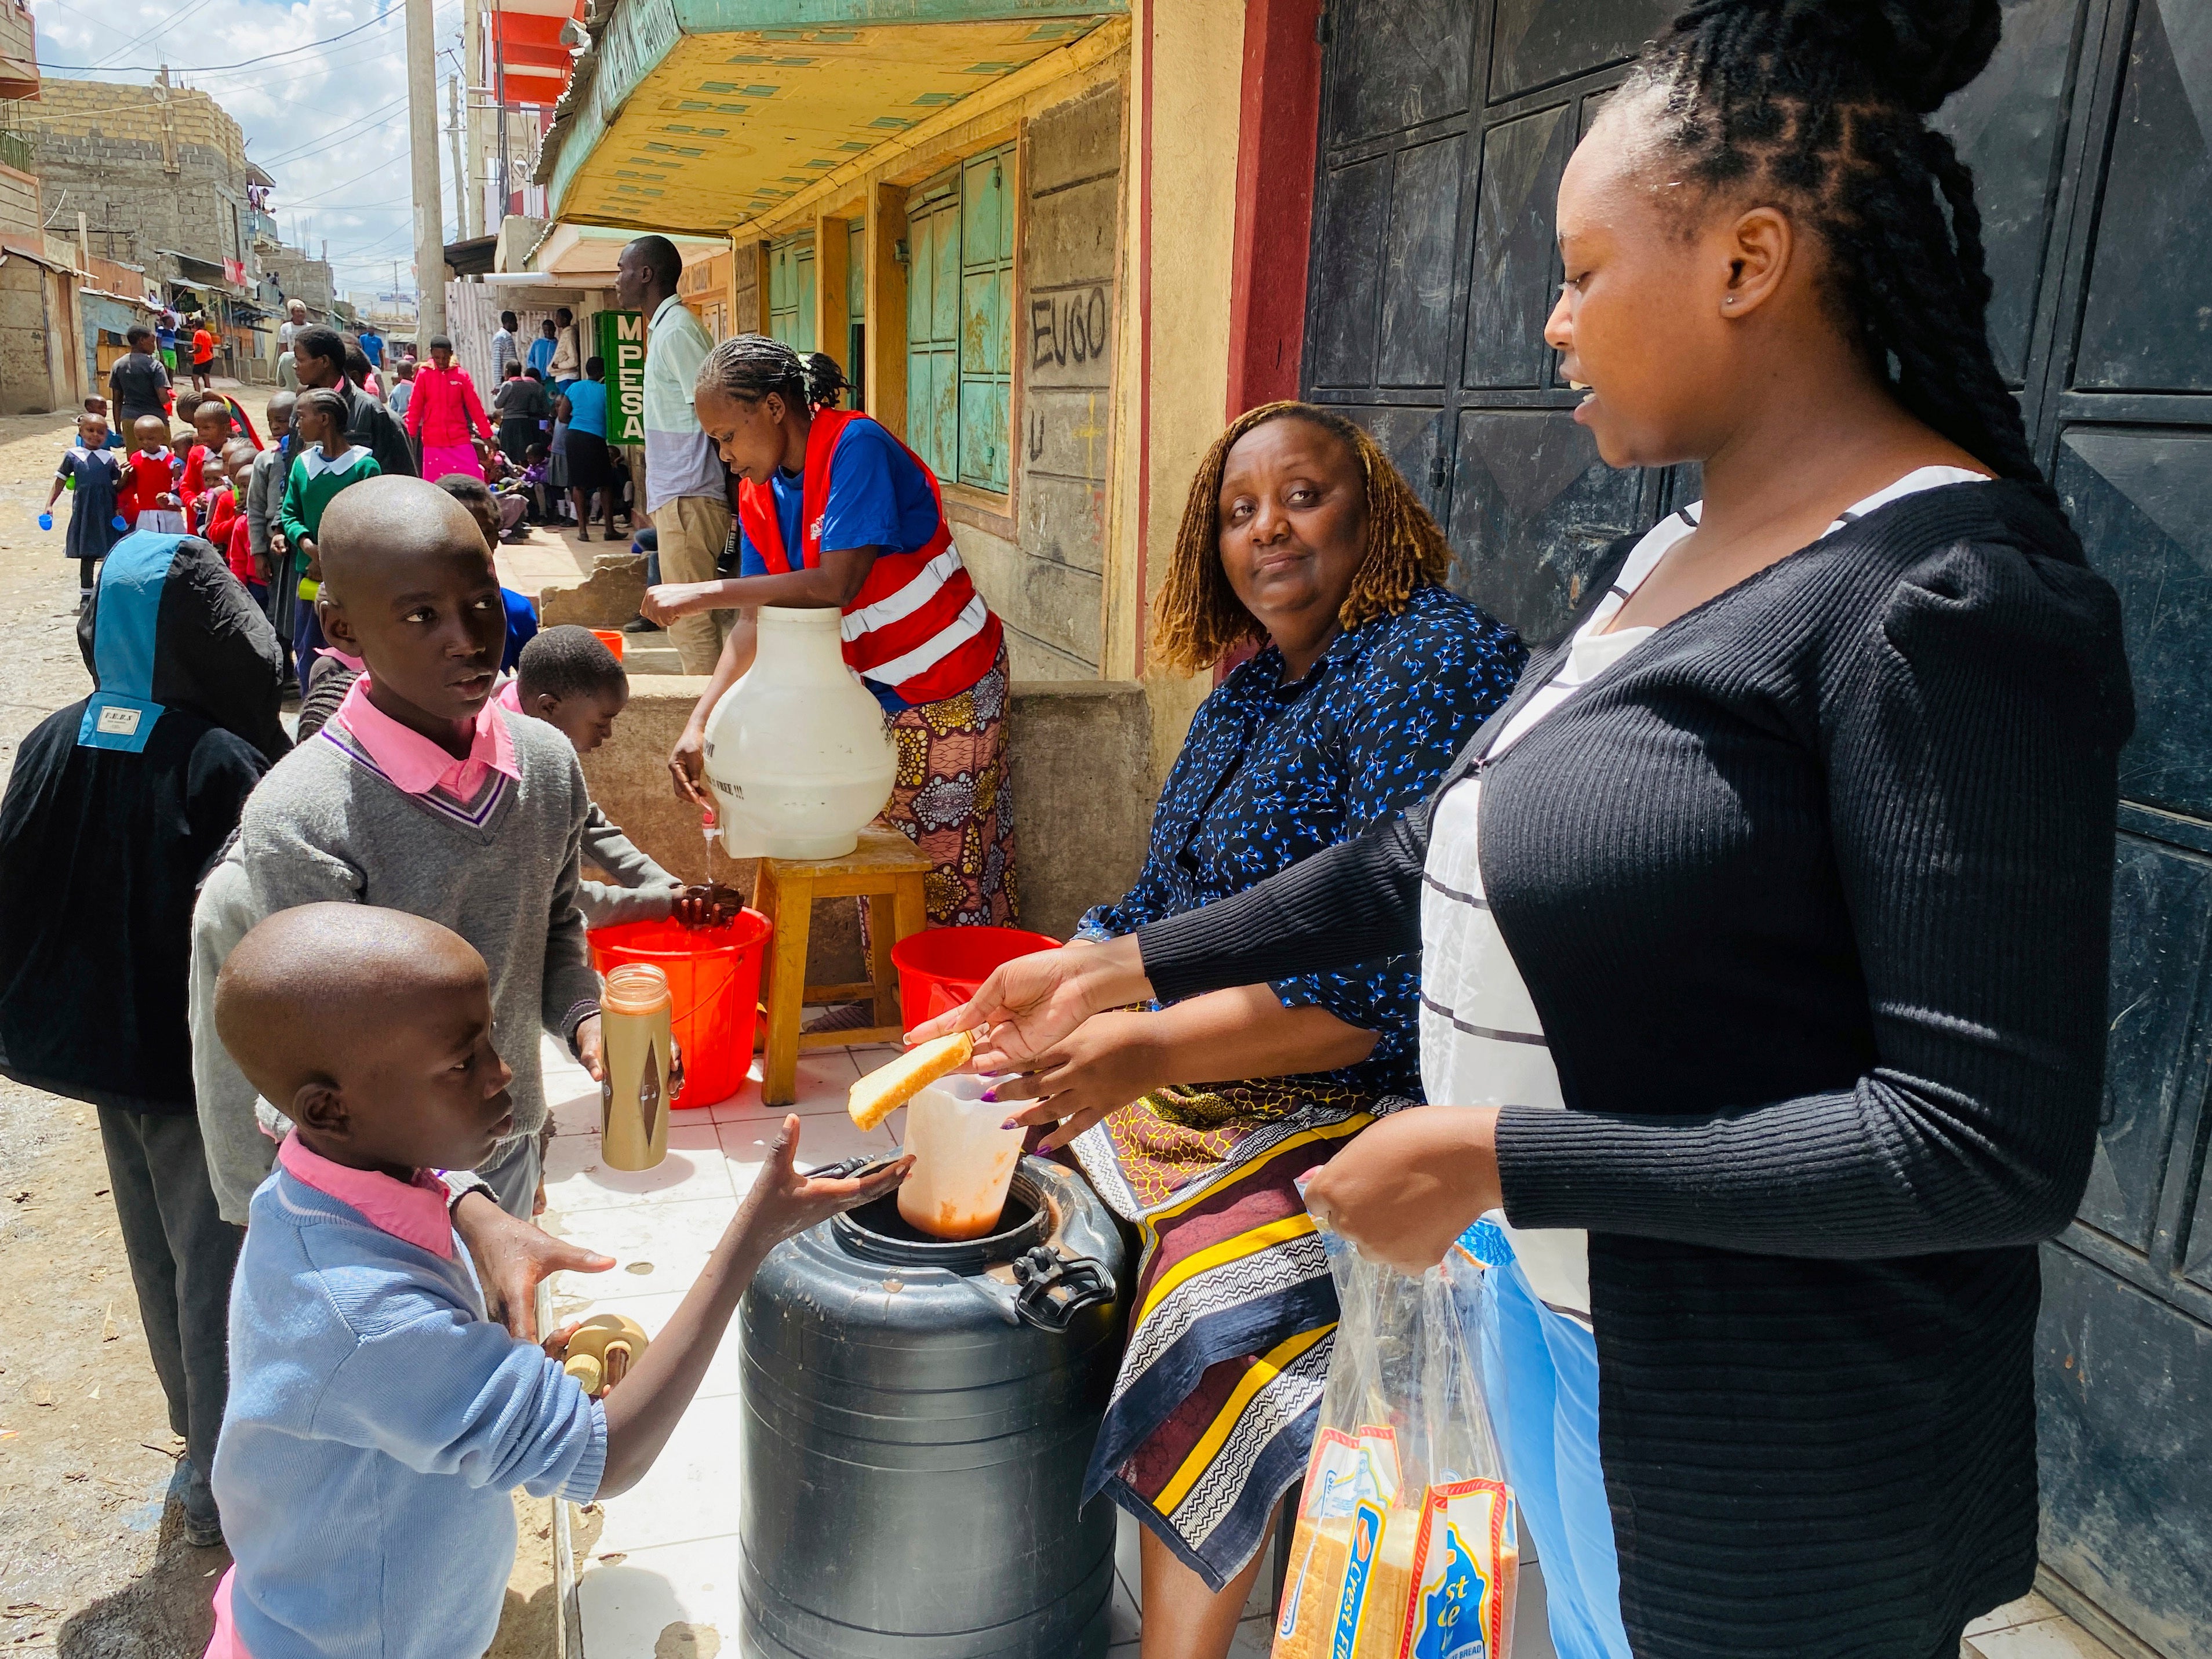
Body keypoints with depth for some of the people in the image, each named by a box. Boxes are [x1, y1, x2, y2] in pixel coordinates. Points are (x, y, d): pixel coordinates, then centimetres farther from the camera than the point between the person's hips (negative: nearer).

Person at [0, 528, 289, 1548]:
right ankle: (218, 1481, 19)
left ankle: (195, 1412, 46)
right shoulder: (225, 763, -24)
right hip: (204, 1058, -7)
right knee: (218, 1262, 7)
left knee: (156, 1242, 24)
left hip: (98, 1037, 7)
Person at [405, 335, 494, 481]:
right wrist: (410, 434, -4)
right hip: (433, 441, 0)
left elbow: (475, 407, 4)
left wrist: (486, 434, 3)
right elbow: (415, 407, 2)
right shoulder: (423, 375, 2)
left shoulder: (461, 375, 3)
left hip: (460, 439, 0)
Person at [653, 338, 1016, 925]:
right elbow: (753, 621, 1)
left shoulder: (855, 447, -21)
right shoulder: (759, 492, 3)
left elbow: (837, 584, -30)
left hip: (951, 685, -7)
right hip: (876, 690, 8)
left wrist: (701, 594, -26)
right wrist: (698, 725, -10)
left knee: (953, 871, -1)